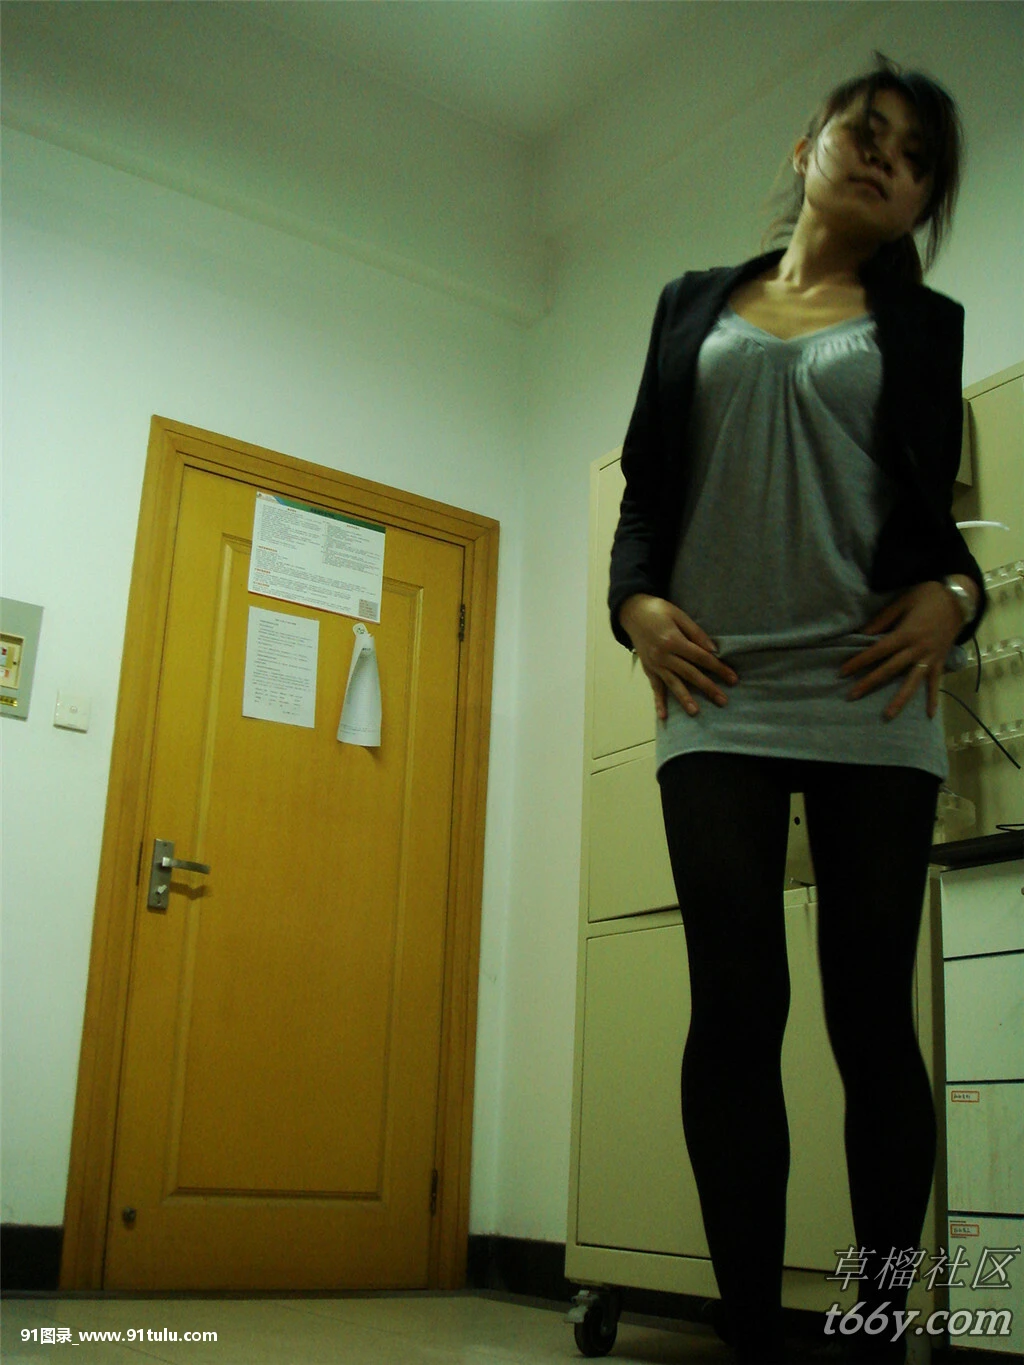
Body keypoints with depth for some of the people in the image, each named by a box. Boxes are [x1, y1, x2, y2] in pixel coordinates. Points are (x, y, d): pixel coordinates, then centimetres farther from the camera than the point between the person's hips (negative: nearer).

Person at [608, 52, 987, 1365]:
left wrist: (953, 593, -8)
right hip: (718, 696, 1)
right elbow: (646, 491, 14)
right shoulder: (694, 306, 18)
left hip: (869, 697, 0)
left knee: (869, 1012, -1)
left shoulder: (923, 322, 16)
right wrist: (637, 599, -5)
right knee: (735, 1009, -5)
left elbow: (934, 512, 13)